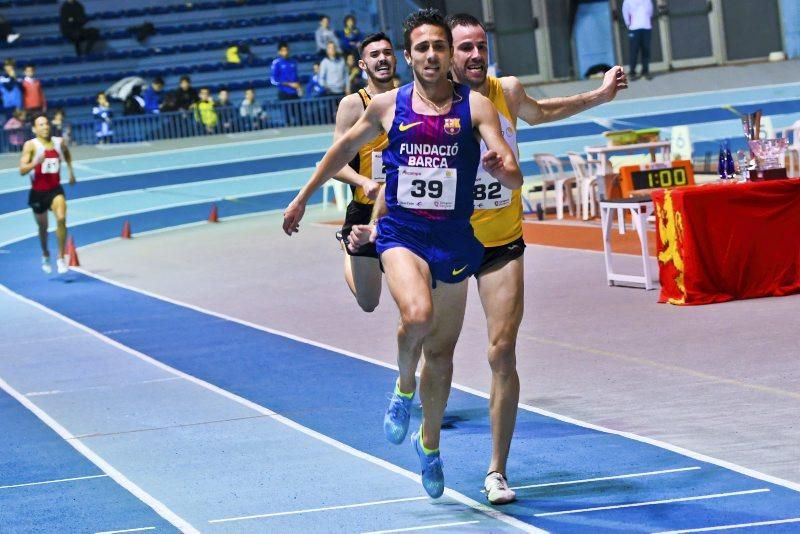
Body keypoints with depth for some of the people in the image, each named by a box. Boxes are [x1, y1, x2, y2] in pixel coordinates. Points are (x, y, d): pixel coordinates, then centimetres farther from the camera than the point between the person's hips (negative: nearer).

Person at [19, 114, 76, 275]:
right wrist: (36, 162, -37)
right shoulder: (31, 145, -13)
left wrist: (71, 171, 20)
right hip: (38, 192, -1)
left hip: (55, 189, 1)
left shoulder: (59, 142, -1)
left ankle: (61, 258, -14)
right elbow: (22, 170, -21)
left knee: (61, 219, -23)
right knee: (42, 227, 15)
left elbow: (67, 154, 25)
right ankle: (45, 255, 44)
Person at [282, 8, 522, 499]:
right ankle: (404, 388, 2)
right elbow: (346, 147, 18)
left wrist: (502, 167, -37)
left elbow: (514, 180, -14)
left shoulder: (476, 106, -6)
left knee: (442, 349, 12)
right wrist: (304, 197, 23)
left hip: (455, 238, 1)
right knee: (418, 316, -30)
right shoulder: (388, 106, 0)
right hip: (401, 232, -1)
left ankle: (429, 443, 34)